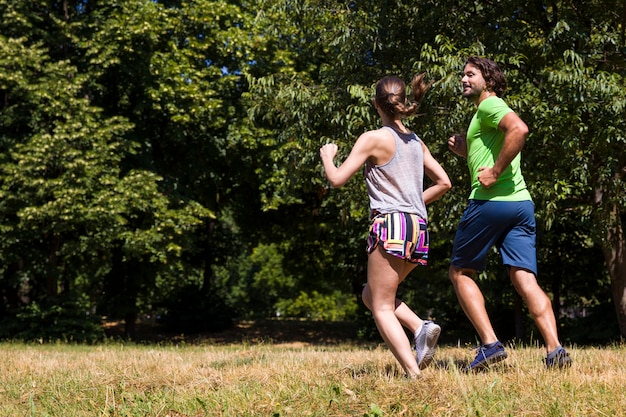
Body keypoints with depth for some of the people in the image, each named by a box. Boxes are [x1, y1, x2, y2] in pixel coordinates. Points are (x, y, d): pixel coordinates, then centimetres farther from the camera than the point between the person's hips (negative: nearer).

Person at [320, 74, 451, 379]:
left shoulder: (373, 138, -4)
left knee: (382, 307, -2)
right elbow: (443, 183, 17)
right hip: (418, 227, 7)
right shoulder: (416, 142, 16)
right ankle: (421, 327, -3)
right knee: (371, 295, 20)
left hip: (390, 225, -7)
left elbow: (337, 179, -6)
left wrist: (327, 155, 13)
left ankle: (413, 373, -17)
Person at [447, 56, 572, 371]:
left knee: (460, 272, 5)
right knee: (525, 279, -1)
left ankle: (490, 344, -5)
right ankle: (555, 350, -15)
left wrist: (494, 172, -20)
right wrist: (465, 152, 21)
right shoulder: (490, 111, 27)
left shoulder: (489, 105, -2)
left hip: (489, 202, -8)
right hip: (521, 201, 8)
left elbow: (519, 129, -23)